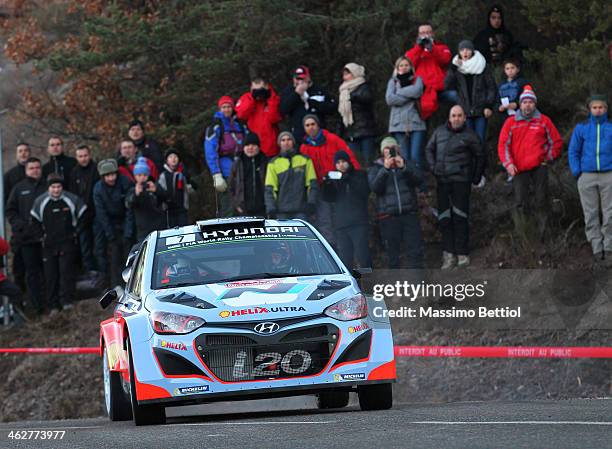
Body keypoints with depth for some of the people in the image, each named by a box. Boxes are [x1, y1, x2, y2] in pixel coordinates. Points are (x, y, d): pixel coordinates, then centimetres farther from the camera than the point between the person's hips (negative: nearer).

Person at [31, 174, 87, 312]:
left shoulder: (72, 200, -4)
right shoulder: (40, 202, 0)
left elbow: (83, 217, 9)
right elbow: (34, 220, 14)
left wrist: (76, 231, 3)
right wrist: (41, 235, 8)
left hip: (67, 243, -2)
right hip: (49, 244, 2)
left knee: (66, 270, -13)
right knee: (50, 275, 2)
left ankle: (67, 301, -11)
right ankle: (54, 305, 8)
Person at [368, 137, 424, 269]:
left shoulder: (407, 164, 13)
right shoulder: (375, 168, 9)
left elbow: (419, 179, -5)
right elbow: (375, 187, -9)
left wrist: (404, 167, -18)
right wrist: (385, 169, -20)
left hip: (409, 214, 1)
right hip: (388, 217, -1)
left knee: (415, 251, -6)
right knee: (392, 253, 2)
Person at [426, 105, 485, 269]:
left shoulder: (469, 136, -2)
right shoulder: (439, 132, 9)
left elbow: (480, 156, 7)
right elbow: (429, 149, 21)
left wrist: (476, 177, 6)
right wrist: (433, 167, 9)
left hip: (461, 180, -4)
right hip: (442, 181, 4)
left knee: (460, 218, -6)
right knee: (444, 218, 3)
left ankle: (462, 254, -2)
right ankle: (448, 254, 6)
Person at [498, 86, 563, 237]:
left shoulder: (543, 121, 6)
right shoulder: (511, 122, 6)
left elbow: (556, 142, 13)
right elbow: (503, 144, 4)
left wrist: (548, 159, 5)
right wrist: (508, 163, -8)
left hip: (539, 168, 0)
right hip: (519, 169, 0)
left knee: (542, 202, -1)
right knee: (521, 203, -3)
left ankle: (542, 233, 4)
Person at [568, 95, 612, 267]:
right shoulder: (581, 128, 10)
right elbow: (573, 152, 9)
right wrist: (577, 173, -1)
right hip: (587, 177, 1)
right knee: (591, 215, 1)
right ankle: (597, 250, 4)